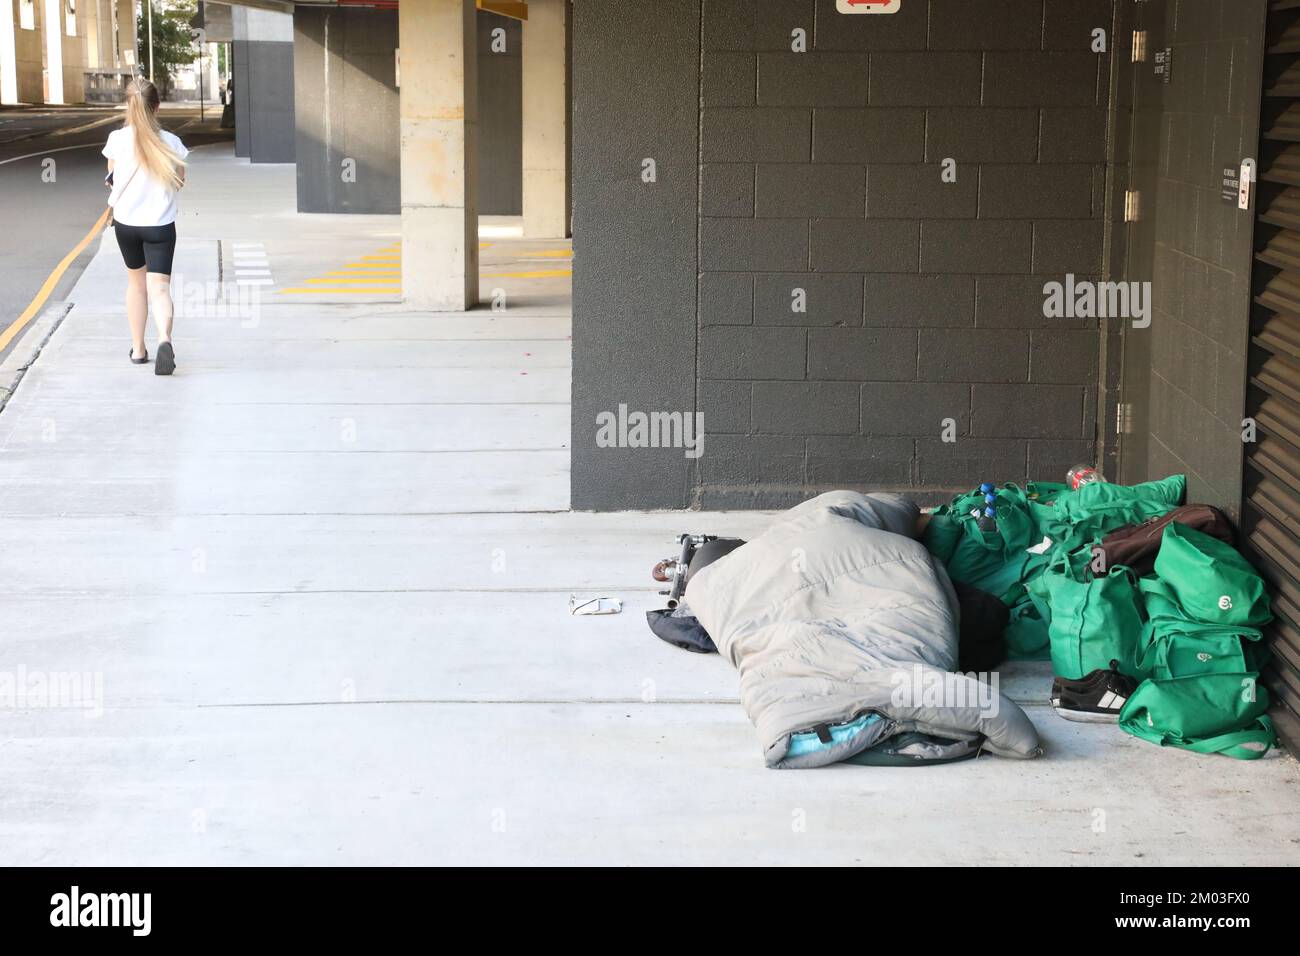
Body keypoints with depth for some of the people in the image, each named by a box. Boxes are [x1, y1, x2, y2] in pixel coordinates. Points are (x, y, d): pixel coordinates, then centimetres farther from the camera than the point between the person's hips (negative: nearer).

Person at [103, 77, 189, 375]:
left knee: (136, 283, 19)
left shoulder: (116, 140, -7)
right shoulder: (170, 143, -7)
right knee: (160, 288, -4)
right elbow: (181, 181, 5)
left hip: (125, 222, 1)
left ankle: (138, 349, 26)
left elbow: (111, 177, 7)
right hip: (160, 225, -1)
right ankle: (164, 339, -30)